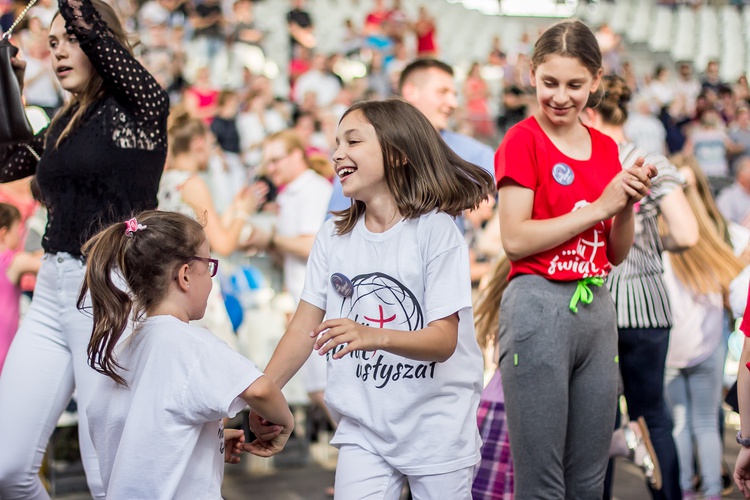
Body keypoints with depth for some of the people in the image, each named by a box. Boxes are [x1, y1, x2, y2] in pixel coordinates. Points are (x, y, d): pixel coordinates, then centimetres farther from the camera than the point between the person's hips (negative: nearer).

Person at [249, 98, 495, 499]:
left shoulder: (435, 231, -11)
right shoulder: (334, 235, 4)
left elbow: (443, 339, -19)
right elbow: (306, 324, 2)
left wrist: (372, 336, -36)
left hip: (437, 430, -3)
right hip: (363, 428, 3)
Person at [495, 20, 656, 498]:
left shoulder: (606, 148, 14)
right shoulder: (523, 140, -3)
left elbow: (617, 255, 16)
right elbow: (515, 239, -14)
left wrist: (628, 203, -2)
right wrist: (599, 206, -12)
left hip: (597, 309, 6)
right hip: (539, 307, -6)